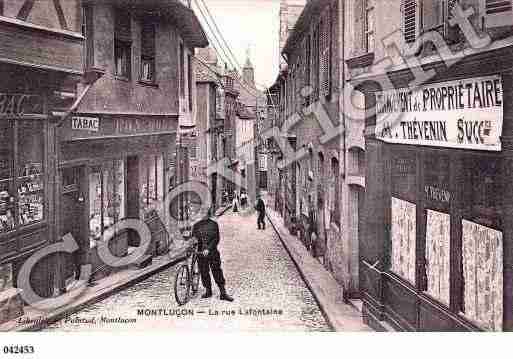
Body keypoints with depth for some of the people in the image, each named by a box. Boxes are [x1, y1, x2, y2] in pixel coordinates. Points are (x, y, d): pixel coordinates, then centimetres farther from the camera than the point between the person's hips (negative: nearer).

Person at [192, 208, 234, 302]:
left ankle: (223, 293, 2)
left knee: (217, 272, -2)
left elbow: (216, 238, -6)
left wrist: (208, 248, -18)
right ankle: (208, 291, 24)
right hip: (201, 253, 2)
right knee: (204, 272, 7)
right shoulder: (196, 225, 5)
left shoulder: (213, 224, 0)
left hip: (213, 252, -2)